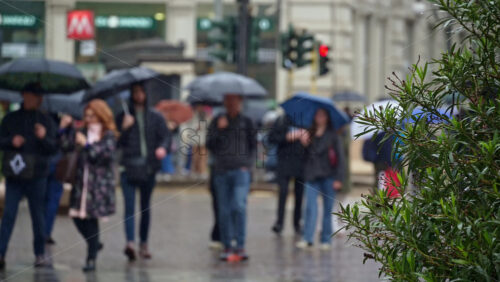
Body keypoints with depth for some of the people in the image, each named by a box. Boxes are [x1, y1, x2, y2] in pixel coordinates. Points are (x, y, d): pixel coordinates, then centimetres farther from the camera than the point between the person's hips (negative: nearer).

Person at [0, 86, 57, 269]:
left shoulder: (46, 122, 6)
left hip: (36, 176, 0)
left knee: (37, 215, 5)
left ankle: (39, 254, 13)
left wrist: (44, 138, -19)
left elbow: (53, 148, 1)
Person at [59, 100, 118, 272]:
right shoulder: (83, 132, 13)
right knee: (77, 216, 2)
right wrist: (64, 130, 0)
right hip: (82, 182, 6)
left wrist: (87, 145, -21)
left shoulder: (109, 135, -4)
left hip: (99, 184, -6)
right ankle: (94, 244, 28)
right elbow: (66, 147, 10)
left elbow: (107, 153, -18)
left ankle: (91, 259, -1)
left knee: (91, 218, -6)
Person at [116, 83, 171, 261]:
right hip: (129, 168, -2)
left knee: (145, 207, 9)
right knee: (129, 206, -13)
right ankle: (130, 243, -23)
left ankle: (144, 244, 17)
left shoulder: (155, 117, 10)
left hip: (148, 168, 2)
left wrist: (163, 147, -18)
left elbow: (166, 136, 3)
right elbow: (117, 143, 3)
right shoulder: (123, 117, 7)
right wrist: (124, 128, -14)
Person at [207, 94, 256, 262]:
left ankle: (240, 246, -13)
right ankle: (227, 246, 9)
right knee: (224, 210, 3)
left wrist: (245, 161, 4)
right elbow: (209, 144, 4)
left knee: (239, 206, -15)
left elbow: (253, 144, 14)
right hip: (221, 172, 2)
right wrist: (219, 130, -9)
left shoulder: (246, 122, 8)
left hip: (240, 171, -2)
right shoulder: (217, 121, 10)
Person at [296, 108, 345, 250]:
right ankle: (307, 238, -15)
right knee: (310, 206, -10)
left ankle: (326, 239, 10)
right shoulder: (310, 134, 11)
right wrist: (304, 144, -9)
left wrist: (338, 178, -8)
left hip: (328, 176, -2)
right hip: (312, 175, 2)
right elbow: (306, 156, 11)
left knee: (328, 209, 4)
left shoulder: (333, 136, 2)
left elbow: (339, 157, 0)